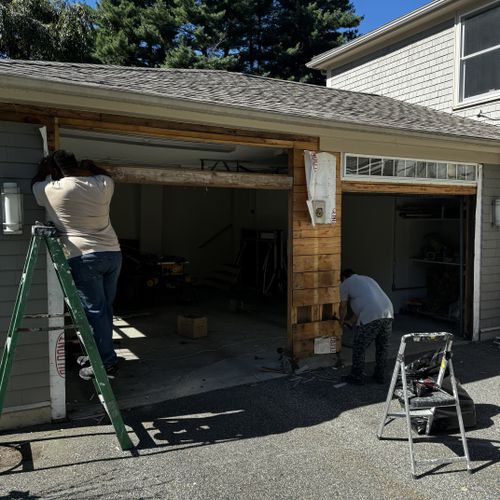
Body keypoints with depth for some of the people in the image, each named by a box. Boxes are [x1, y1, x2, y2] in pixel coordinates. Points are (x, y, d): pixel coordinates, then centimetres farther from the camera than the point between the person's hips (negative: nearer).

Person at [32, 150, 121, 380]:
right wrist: (91, 167, 32)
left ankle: (107, 363, 3)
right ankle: (101, 353, 27)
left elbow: (35, 185, 19)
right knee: (105, 308, 15)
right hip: (113, 254, 5)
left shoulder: (51, 191, -5)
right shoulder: (102, 184, 4)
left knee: (94, 311, 0)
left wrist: (43, 168, 32)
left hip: (83, 258, -5)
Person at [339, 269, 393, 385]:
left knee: (359, 348, 9)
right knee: (382, 347, 21)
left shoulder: (345, 283, 13)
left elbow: (343, 307, 20)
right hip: (388, 314, 7)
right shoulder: (368, 279, 33)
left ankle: (357, 377, 18)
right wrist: (351, 321, 41)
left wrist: (342, 321, 39)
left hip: (371, 317, -7)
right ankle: (380, 376, 31)